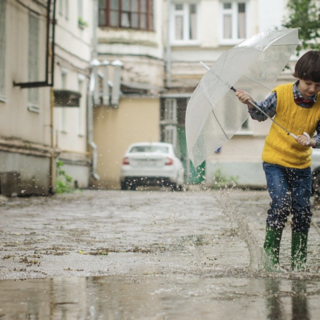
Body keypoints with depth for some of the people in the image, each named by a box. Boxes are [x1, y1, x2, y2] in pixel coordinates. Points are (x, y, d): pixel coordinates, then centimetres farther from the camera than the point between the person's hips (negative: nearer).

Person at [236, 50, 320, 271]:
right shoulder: (281, 94, -13)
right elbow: (262, 114, 1)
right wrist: (250, 104, -18)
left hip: (302, 164, 3)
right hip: (275, 159, -3)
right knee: (281, 203, -18)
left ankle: (299, 261, 17)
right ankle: (271, 254, -4)